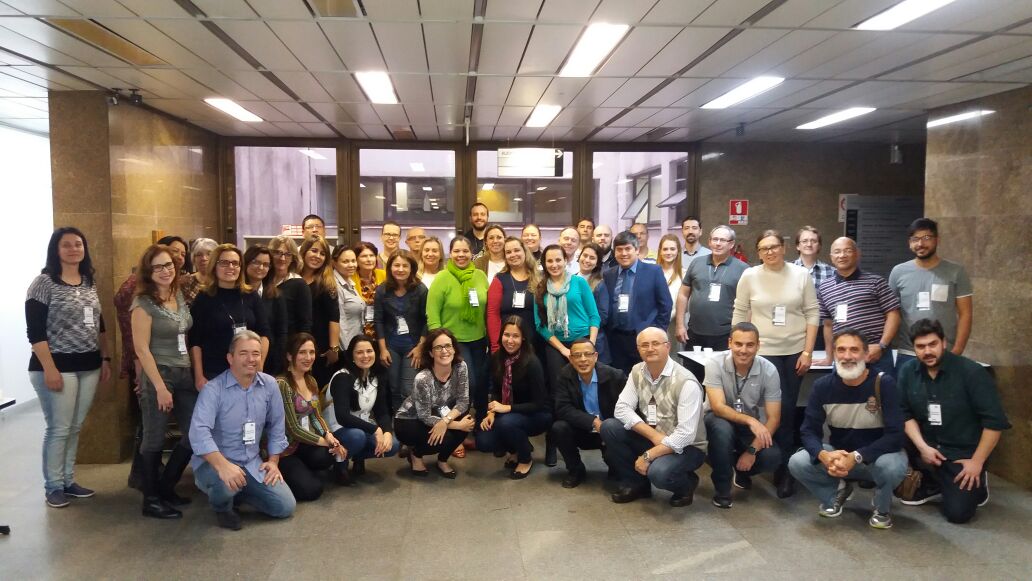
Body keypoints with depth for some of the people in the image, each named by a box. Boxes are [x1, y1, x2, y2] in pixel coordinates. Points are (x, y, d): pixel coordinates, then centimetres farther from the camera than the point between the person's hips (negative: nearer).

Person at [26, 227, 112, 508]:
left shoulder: (90, 282, 11)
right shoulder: (44, 282, -9)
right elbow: (35, 331, -13)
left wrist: (105, 359, 15)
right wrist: (49, 369, -17)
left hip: (89, 367, 6)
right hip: (58, 367, -6)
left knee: (75, 428, 12)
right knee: (59, 428, -1)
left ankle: (68, 481, 23)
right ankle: (53, 486, 13)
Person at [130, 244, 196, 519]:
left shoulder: (180, 297, 10)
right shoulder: (143, 303, -10)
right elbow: (142, 349, -14)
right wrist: (160, 387, -17)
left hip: (184, 375, 7)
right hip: (157, 375, -7)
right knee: (154, 439, 1)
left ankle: (165, 487, 25)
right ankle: (151, 499, 16)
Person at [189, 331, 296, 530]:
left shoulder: (269, 385, -1)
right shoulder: (213, 389, -18)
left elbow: (276, 425, 10)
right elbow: (199, 432, -31)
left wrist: (273, 461, 4)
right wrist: (223, 465, -43)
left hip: (252, 464, 5)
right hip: (214, 462, -5)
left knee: (285, 506, -6)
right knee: (227, 483, -38)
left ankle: (237, 492, 19)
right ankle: (222, 507, 0)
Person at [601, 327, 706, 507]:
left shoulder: (686, 382, -23)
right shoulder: (637, 372, -3)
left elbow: (685, 435, -27)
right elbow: (621, 409, -9)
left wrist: (648, 456, -26)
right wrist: (654, 435, -21)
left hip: (685, 447, -6)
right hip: (651, 438, 6)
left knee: (658, 472, -35)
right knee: (608, 427, -13)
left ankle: (686, 484, 2)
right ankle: (636, 483, 4)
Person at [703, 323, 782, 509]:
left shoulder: (769, 371, -17)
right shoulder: (715, 364, -21)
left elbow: (773, 418, -15)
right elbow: (718, 407, -28)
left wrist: (752, 450, -25)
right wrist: (750, 420, -43)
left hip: (755, 427, 2)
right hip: (722, 420, -2)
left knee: (772, 457, -26)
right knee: (722, 428, -37)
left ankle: (741, 470, 11)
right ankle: (721, 488, -13)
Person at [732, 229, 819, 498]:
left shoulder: (801, 274, 1)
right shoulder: (749, 276, -1)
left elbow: (812, 314, 2)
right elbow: (739, 315, 4)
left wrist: (808, 352, -3)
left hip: (795, 351, 1)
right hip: (764, 351, -1)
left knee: (788, 409, 7)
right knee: (781, 409, -4)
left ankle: (783, 464, 20)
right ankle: (786, 468, 10)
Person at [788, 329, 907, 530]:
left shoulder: (884, 384, -20)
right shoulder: (823, 386, -11)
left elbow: (895, 435, -24)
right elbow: (809, 431, -11)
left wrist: (856, 457, -37)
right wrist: (824, 455, -33)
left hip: (877, 456, -3)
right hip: (838, 455, 3)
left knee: (892, 466, -37)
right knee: (797, 462, -22)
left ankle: (882, 508, -1)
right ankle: (836, 493, 11)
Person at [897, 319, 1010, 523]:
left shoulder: (972, 372, -14)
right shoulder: (908, 372, -3)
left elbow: (995, 421, -14)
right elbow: (905, 414, -2)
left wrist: (977, 462, -15)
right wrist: (922, 447, -17)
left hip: (963, 453, -4)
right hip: (928, 446, 4)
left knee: (958, 513, -18)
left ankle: (976, 483, 17)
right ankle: (933, 484, 3)